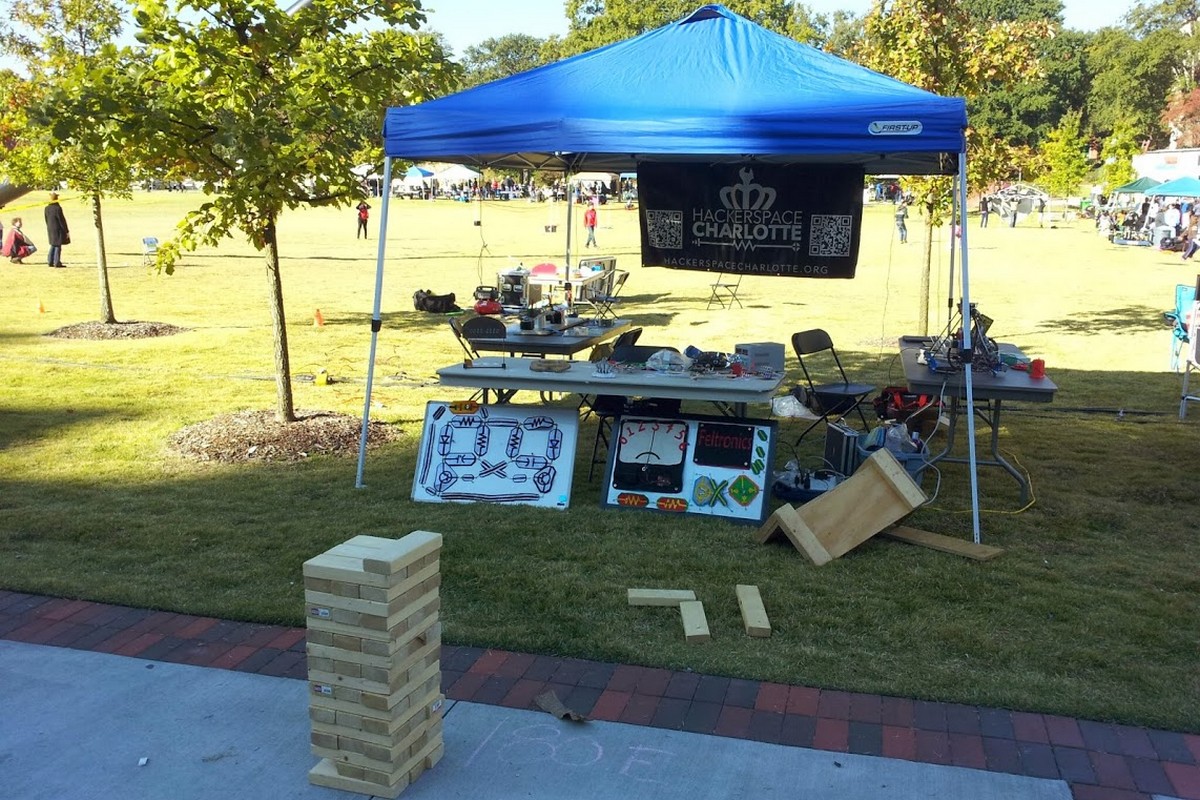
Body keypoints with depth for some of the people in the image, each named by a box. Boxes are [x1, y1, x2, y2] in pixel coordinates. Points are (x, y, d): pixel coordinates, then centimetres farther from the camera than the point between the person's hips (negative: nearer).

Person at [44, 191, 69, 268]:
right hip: (57, 230, -7)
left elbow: (46, 220, 13)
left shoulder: (47, 208, 5)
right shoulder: (57, 208, -18)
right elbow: (62, 221, -15)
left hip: (50, 230, 7)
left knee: (53, 246, 18)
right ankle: (57, 263, -1)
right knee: (58, 246, -2)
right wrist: (66, 231, -9)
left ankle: (50, 262, 20)